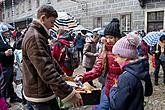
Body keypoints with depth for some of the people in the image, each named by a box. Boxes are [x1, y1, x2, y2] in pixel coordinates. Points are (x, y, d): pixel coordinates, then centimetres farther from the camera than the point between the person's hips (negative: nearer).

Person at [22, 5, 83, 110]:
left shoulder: (39, 35, 12)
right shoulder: (34, 38, -24)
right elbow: (47, 71, -33)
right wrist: (70, 93, -34)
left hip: (46, 91, 10)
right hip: (40, 95, -10)